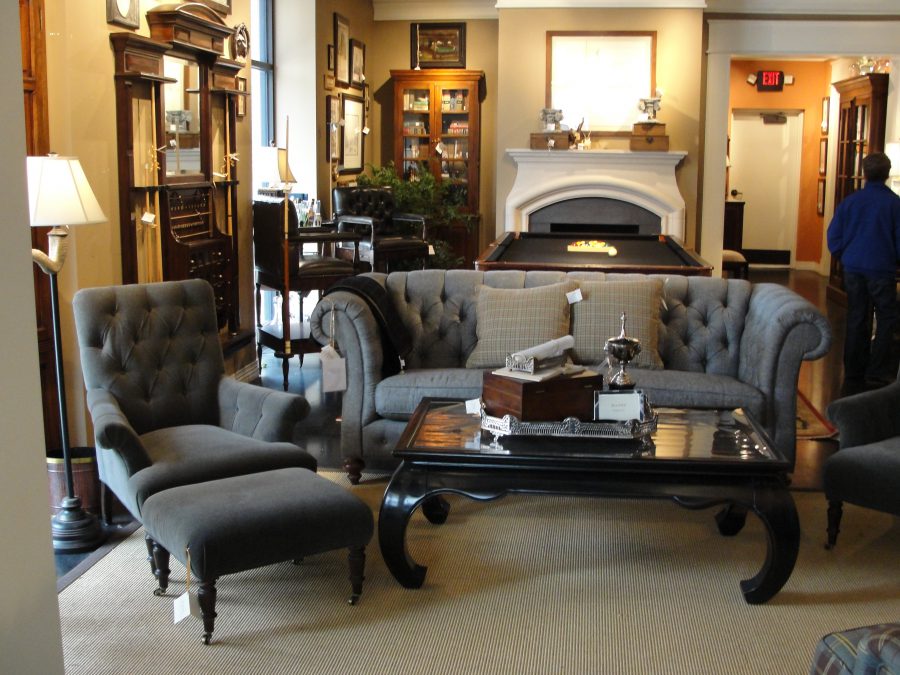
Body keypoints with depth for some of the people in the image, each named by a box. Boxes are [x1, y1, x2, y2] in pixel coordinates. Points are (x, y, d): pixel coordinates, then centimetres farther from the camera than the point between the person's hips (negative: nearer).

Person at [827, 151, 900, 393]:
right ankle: (878, 370, 1)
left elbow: (834, 237, 1)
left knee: (856, 319, 10)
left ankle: (854, 374, 14)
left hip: (853, 268, 3)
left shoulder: (850, 201, 0)